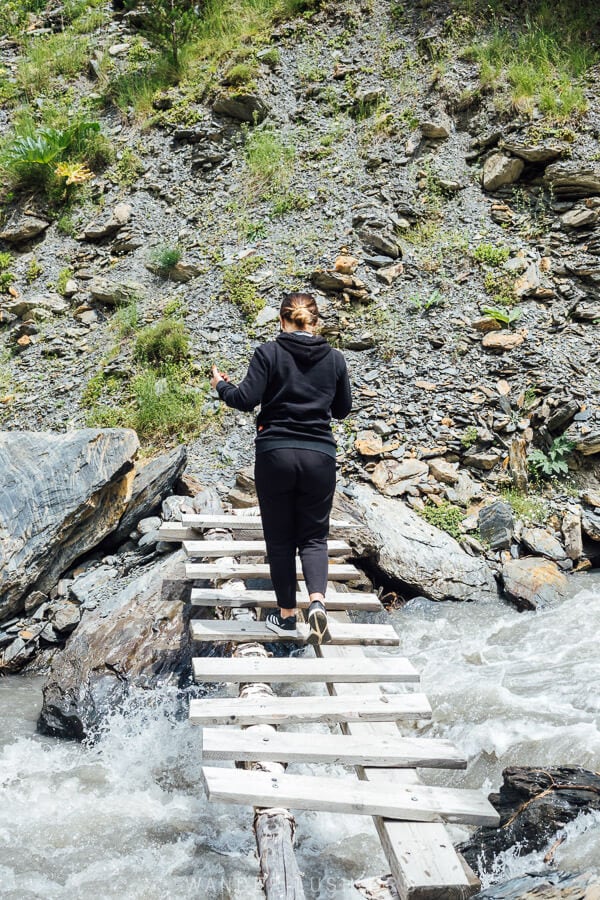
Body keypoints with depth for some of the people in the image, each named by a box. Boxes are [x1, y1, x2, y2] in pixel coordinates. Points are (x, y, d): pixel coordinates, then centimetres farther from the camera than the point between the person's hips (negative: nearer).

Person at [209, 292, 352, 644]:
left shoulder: (269, 353, -5)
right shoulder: (335, 358, 5)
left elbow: (246, 400, -9)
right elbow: (343, 409, 12)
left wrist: (222, 386, 11)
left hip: (275, 455, -2)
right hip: (320, 456, 2)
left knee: (280, 537, 11)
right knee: (314, 535, 10)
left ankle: (287, 615, 17)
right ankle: (318, 601, -13)